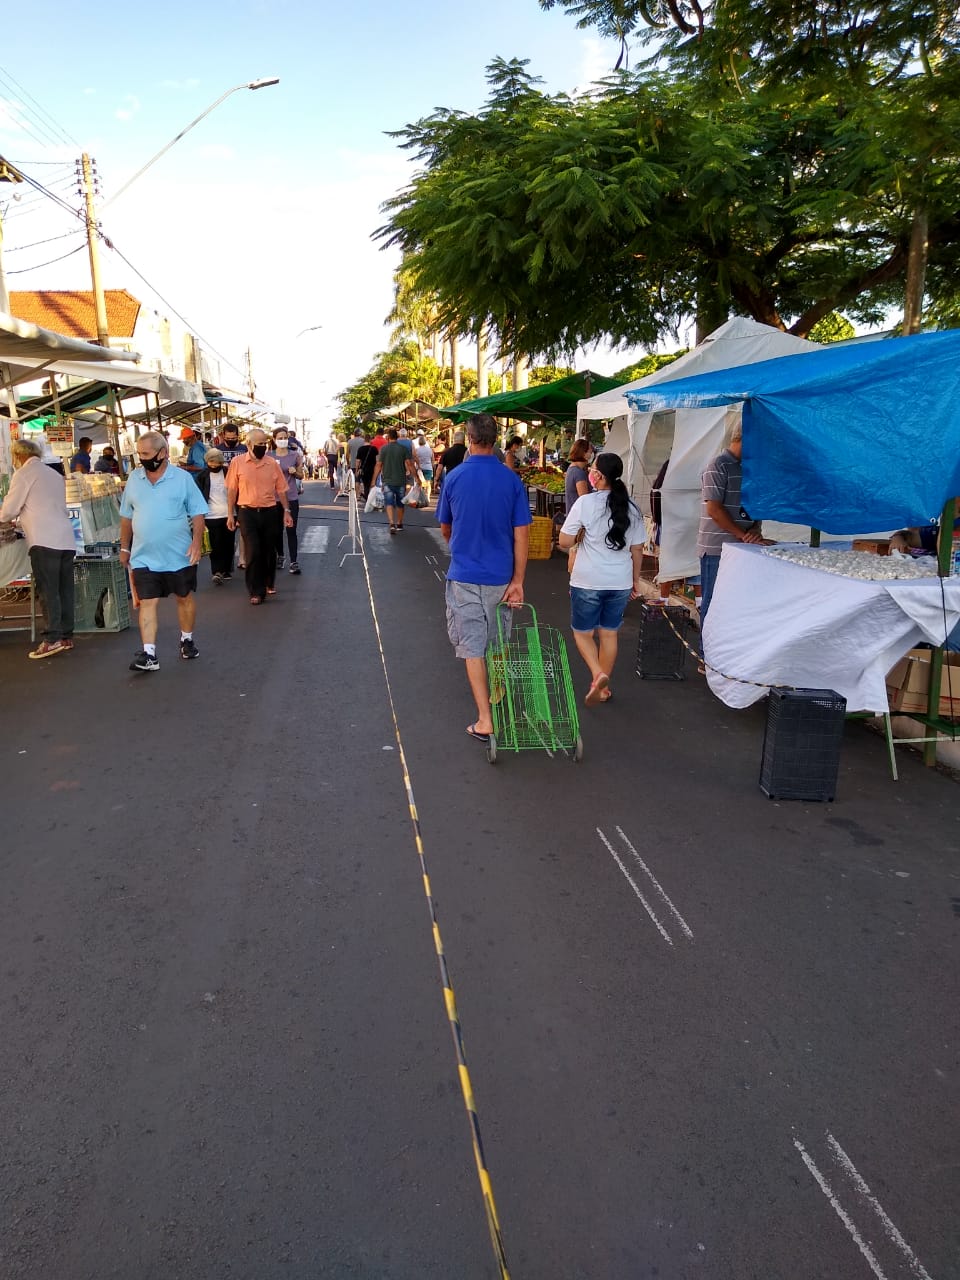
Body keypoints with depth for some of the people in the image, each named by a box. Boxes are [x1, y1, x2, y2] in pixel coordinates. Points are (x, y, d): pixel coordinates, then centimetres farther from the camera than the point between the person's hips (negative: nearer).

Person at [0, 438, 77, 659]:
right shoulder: (55, 475, 21)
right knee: (64, 590, 8)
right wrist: (23, 518, 35)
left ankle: (52, 639, -10)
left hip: (45, 541, -7)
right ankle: (66, 636, 12)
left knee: (48, 591, -7)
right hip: (66, 540, 7)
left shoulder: (24, 474, 0)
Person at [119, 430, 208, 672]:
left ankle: (187, 640, 32)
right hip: (144, 557, 2)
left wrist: (197, 541, -15)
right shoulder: (134, 479, 5)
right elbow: (126, 517, 12)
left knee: (185, 597, 12)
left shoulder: (183, 478, -5)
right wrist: (124, 547, 13)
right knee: (147, 603, -3)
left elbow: (197, 514, -4)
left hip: (179, 555, -2)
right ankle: (149, 654, -3)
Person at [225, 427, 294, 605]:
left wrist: (286, 511, 5)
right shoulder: (237, 462, -1)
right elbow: (232, 490, 3)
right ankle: (256, 591, 3)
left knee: (269, 551, 11)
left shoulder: (272, 463, 3)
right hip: (247, 512, -2)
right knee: (253, 552, -5)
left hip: (270, 511, 2)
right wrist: (230, 515, 1)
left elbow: (281, 489, 8)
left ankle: (269, 583, 31)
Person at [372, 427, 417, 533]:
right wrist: (416, 477, -4)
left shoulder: (384, 449, -4)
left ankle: (392, 523, -23)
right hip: (401, 481, 2)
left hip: (388, 481, -2)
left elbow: (379, 465, -4)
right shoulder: (403, 449, -3)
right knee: (400, 503, 16)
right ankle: (399, 524, 28)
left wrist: (374, 480, 2)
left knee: (389, 503, -4)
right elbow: (409, 464, -8)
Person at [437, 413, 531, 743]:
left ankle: (485, 720, -4)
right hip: (500, 576, 2)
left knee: (472, 648, 1)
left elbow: (445, 529, 8)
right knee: (497, 644, 20)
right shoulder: (512, 480, -5)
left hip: (464, 576, -2)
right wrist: (518, 581, -2)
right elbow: (521, 535, -7)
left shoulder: (454, 478, -5)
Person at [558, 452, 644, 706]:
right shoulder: (631, 508, 2)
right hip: (620, 582, 4)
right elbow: (637, 549, 7)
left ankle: (598, 675, -11)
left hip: (588, 581, -4)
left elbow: (565, 542, -10)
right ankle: (604, 687, 23)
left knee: (582, 632, 11)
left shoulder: (585, 503, -11)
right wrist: (636, 580, 18)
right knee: (609, 634, 15)